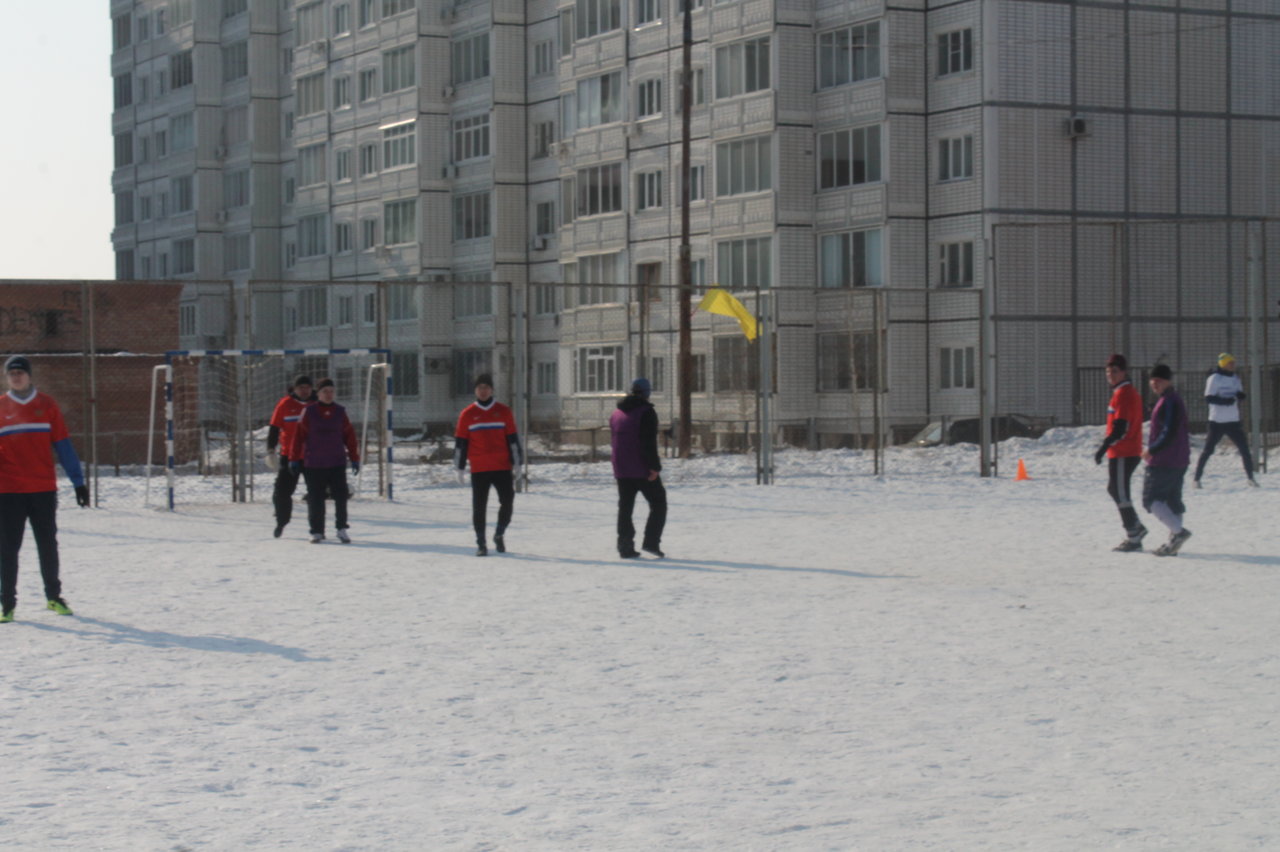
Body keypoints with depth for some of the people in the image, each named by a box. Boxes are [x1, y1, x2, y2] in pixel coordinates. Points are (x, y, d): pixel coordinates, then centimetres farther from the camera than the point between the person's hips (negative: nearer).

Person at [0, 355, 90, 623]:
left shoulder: (46, 405, 6)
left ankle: (54, 596, 23)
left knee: (48, 545, 8)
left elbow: (63, 445, 7)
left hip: (44, 489, 1)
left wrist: (78, 481, 4)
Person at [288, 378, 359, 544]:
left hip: (337, 463, 2)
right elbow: (299, 435, 0)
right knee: (315, 499, 2)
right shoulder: (309, 412, 0)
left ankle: (341, 529, 6)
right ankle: (316, 532, 13)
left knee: (341, 496, -6)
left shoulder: (340, 412, 7)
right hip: (313, 464, -1)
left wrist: (354, 458, 8)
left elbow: (349, 436, 10)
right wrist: (294, 459, -2)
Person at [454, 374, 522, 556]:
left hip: (502, 468, 1)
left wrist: (516, 464, 4)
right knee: (479, 507, -1)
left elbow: (513, 440, 8)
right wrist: (460, 468, 5)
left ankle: (499, 534, 20)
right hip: (479, 470, 0)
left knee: (507, 502, -3)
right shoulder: (468, 415, 4)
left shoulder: (504, 412, 6)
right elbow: (460, 443, 7)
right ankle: (480, 543, 8)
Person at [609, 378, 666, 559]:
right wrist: (654, 466, -19)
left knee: (625, 507, 8)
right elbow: (649, 442, -18)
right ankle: (651, 542, -7)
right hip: (643, 469, -6)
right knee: (658, 503, 4)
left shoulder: (615, 415, 15)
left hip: (622, 470, 6)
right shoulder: (646, 412, -10)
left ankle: (625, 547, 3)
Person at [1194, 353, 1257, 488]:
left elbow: (1240, 395, 19)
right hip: (1217, 421, -6)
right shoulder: (1215, 378, -8)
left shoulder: (1236, 378, 11)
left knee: (1244, 449, 3)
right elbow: (1208, 398, -14)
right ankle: (1197, 478, 6)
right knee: (1208, 450, -3)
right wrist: (1226, 401, -25)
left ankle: (1250, 477, 15)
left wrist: (1240, 395, -5)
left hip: (1233, 421, 6)